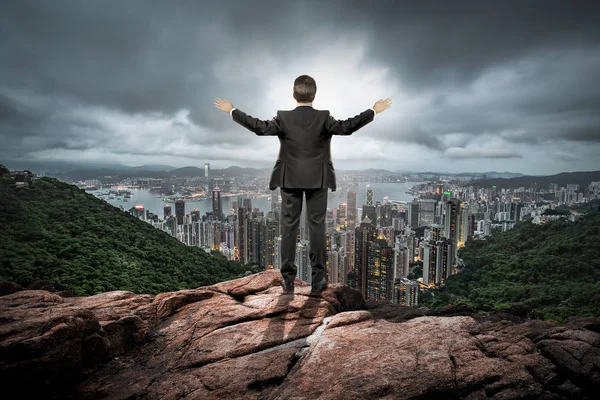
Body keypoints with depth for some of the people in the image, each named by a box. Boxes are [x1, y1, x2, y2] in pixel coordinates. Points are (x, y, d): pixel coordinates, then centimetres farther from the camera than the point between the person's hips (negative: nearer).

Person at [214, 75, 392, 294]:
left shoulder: (283, 118, -6)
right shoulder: (323, 118, -8)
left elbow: (259, 127, -7)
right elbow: (347, 127, -13)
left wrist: (232, 111, 4)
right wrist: (374, 110, -3)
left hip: (290, 178, 1)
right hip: (318, 179, 0)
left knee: (289, 226, 6)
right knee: (317, 225, 5)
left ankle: (288, 278, 11)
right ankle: (317, 278, 11)